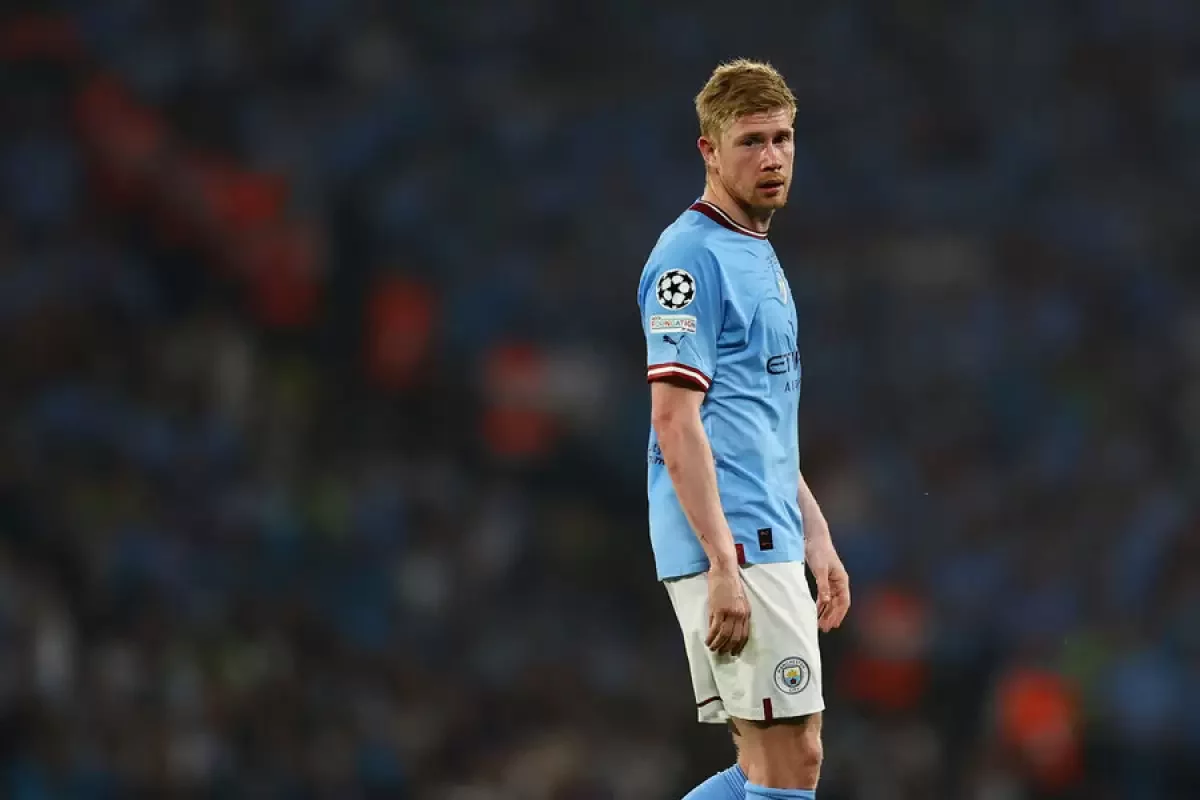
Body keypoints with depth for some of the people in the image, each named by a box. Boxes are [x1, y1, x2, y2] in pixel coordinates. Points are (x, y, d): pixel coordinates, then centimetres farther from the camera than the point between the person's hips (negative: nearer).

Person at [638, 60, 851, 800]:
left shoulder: (760, 254, 19)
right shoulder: (692, 255, -11)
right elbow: (675, 421, -17)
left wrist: (817, 539, 21)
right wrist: (722, 565, -22)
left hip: (768, 542, 10)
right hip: (736, 547, -10)